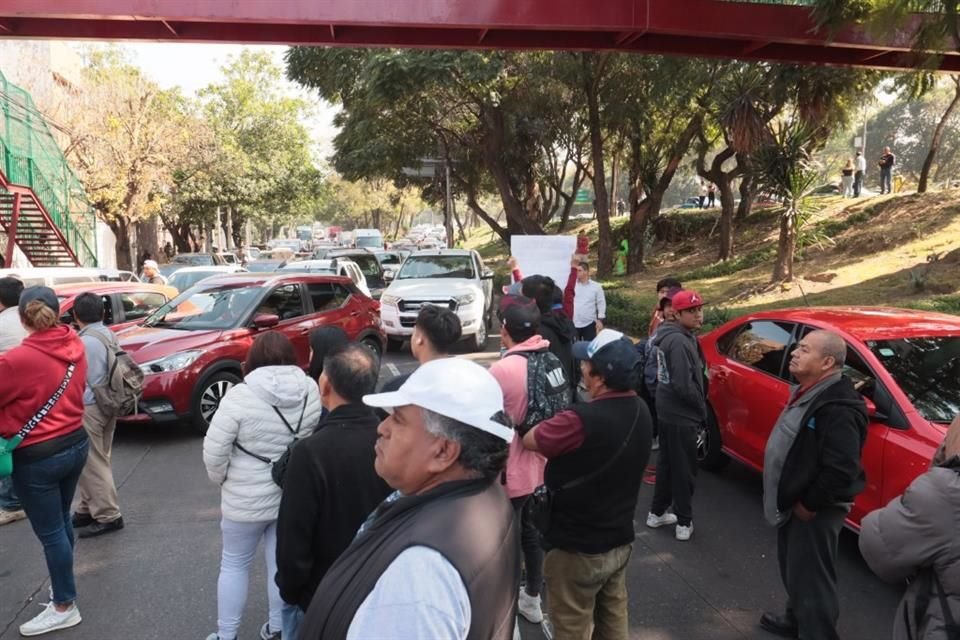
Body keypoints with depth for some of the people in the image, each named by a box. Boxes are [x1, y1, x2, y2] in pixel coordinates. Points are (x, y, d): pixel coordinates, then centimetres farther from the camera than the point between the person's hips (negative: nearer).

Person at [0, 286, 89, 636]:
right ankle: (63, 586, 41)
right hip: (76, 443, 7)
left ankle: (65, 607, 20)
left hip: (38, 457, -7)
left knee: (50, 532, 7)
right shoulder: (75, 347, -3)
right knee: (61, 520, 24)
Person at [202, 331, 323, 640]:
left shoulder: (240, 396, -18)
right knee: (283, 563, 19)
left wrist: (222, 480, 2)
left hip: (247, 499, -3)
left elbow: (214, 451, -16)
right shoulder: (312, 391, -7)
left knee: (234, 564, 17)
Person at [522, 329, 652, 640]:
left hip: (577, 548, -7)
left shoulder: (584, 420, -31)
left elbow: (528, 440, -17)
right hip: (620, 539, 7)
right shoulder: (640, 410, -5)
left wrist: (554, 420, 0)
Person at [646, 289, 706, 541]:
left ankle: (657, 513, 32)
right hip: (681, 416, -10)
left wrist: (698, 407, 11)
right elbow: (684, 386, -27)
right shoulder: (679, 342, -23)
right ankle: (684, 523, 16)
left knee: (666, 463, 20)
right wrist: (702, 409, -11)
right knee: (684, 470, 4)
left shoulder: (669, 335, 8)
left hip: (668, 411, 10)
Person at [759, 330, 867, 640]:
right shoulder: (809, 392, 7)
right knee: (793, 569, 26)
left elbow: (841, 469, -32)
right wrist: (795, 501, 16)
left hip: (814, 511, -10)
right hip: (794, 504, 11)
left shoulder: (837, 407, -27)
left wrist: (809, 504, -21)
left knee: (811, 579, 1)